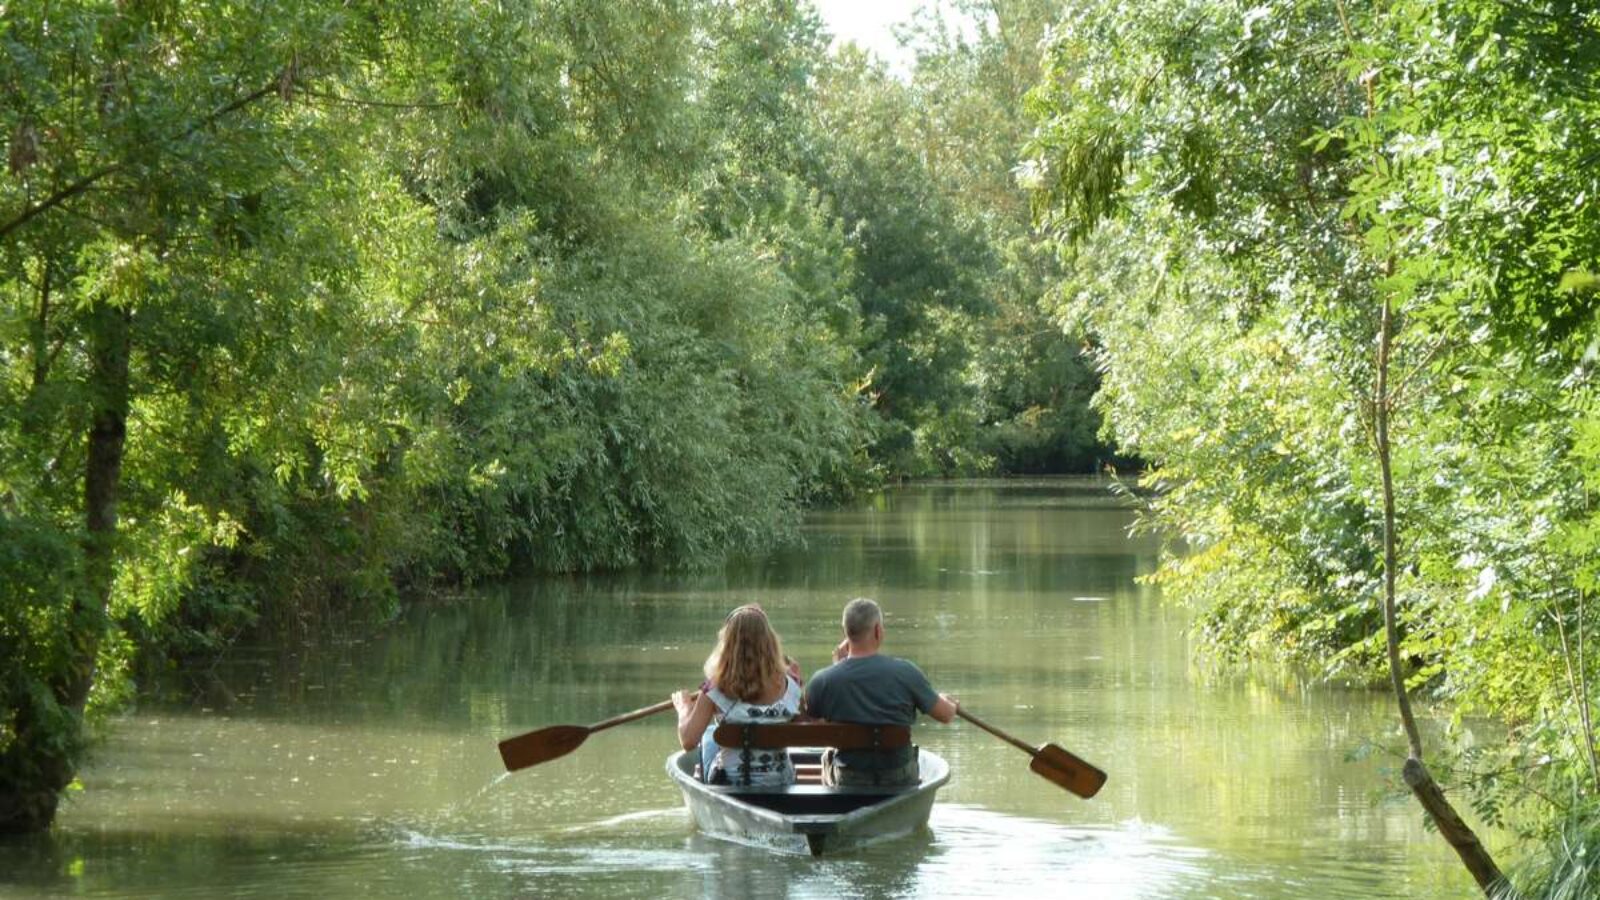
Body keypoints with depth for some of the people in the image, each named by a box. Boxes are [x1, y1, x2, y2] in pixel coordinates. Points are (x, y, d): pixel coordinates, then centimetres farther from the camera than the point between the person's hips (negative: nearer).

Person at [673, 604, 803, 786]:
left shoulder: (716, 688, -18)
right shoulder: (789, 685, -12)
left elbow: (688, 741, -17)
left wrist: (684, 708, 1)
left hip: (727, 784, -2)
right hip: (780, 783, 2)